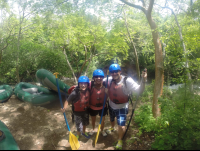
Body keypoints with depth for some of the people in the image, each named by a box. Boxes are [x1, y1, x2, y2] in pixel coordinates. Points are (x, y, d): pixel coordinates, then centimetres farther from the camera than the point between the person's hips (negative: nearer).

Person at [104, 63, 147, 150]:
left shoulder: (127, 81, -27)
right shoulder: (109, 80, -17)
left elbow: (139, 91, -35)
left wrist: (143, 81, -50)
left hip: (122, 107, -4)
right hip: (111, 106, 4)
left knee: (121, 125, -11)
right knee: (111, 119, 30)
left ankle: (120, 141, 22)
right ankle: (112, 128, 67)